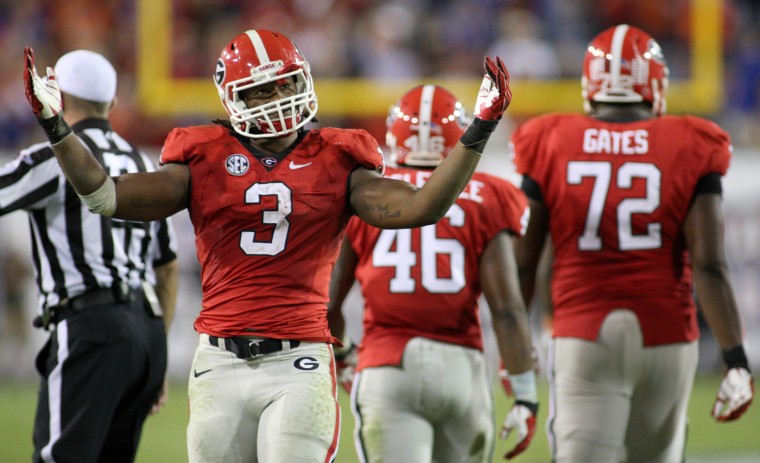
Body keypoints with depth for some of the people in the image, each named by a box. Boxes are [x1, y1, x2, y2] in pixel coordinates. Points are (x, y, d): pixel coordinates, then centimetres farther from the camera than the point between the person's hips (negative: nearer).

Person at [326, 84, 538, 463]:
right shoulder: (483, 202, 3)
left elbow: (327, 303, 9)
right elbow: (507, 309, -3)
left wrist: (340, 354, 29)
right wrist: (525, 395, 3)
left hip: (387, 370, -1)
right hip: (460, 364, 1)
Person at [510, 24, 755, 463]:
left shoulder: (551, 147, 1)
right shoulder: (690, 150, -1)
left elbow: (522, 264, 3)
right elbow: (709, 266, -8)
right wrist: (737, 359, -7)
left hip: (583, 338, -1)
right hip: (665, 336, 1)